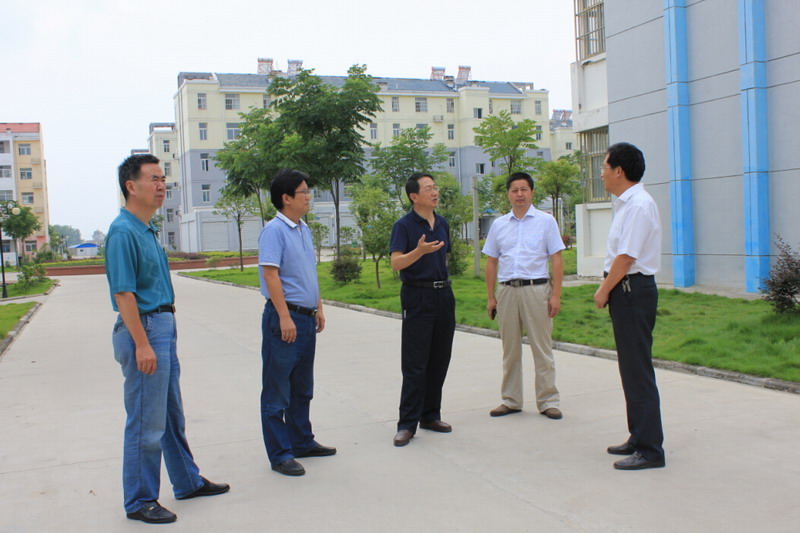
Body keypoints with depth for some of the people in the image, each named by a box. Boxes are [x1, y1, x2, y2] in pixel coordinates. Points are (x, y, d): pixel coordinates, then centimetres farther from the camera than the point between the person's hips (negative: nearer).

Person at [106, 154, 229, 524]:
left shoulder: (148, 230, 13)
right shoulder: (123, 232, -17)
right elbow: (123, 293, -21)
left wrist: (164, 334, 19)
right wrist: (142, 344, -23)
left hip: (163, 329, 10)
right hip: (143, 329, -10)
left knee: (172, 416, 19)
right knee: (146, 423, 0)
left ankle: (188, 481, 33)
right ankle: (139, 501, 13)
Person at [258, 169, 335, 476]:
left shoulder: (304, 229, 14)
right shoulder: (274, 230, -12)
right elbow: (270, 275, -18)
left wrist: (318, 309, 19)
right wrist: (285, 317, -22)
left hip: (306, 318, 9)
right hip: (284, 318, -9)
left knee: (302, 388, 18)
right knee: (278, 391, 0)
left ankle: (301, 442, 31)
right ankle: (279, 454, 7)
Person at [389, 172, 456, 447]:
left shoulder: (442, 223, 12)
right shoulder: (404, 225, -8)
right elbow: (396, 263, -19)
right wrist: (420, 250, -34)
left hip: (444, 295, 7)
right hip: (417, 297, -6)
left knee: (439, 361, 10)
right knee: (414, 364, -5)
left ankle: (431, 415, 21)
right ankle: (407, 423, 1)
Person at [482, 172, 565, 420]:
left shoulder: (546, 221, 2)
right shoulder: (498, 225, 11)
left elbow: (557, 259, -1)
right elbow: (491, 262, 13)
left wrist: (556, 295, -9)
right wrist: (490, 297, 7)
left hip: (536, 288, -3)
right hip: (507, 290, 3)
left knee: (542, 348, 1)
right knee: (510, 350, 10)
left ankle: (548, 401, 11)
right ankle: (511, 400, 20)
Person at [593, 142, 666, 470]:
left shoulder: (638, 205, -17)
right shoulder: (626, 203, 14)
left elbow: (625, 258, -20)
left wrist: (604, 291, -10)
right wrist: (608, 289, 10)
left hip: (632, 289, -11)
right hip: (624, 291, 11)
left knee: (638, 370, -6)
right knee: (630, 367, 16)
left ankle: (650, 449, 1)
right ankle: (638, 438, 28)